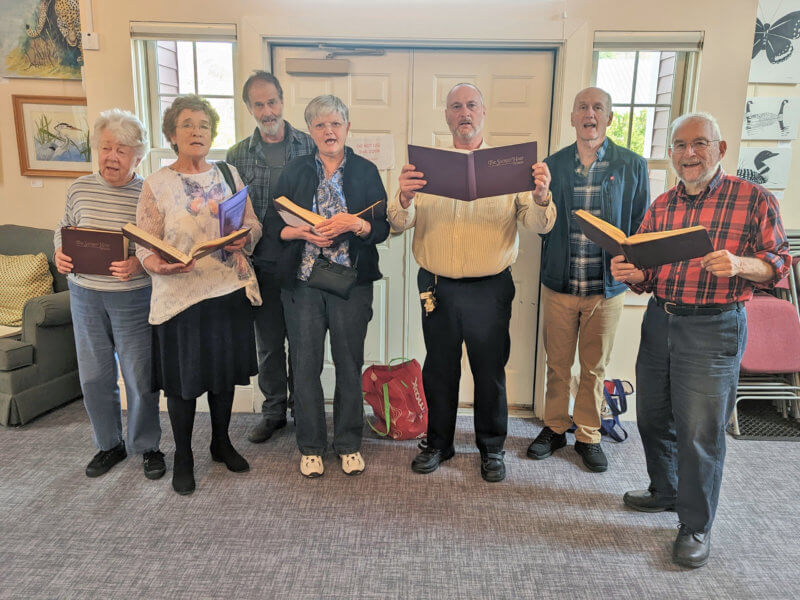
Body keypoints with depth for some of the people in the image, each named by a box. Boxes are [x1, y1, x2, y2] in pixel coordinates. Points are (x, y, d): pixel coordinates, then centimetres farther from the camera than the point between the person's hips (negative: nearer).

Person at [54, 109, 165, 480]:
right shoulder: (80, 188, 2)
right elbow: (63, 229, 14)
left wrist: (138, 264, -26)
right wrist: (60, 254, -6)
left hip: (133, 299, -4)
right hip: (85, 296, 4)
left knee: (140, 377, 5)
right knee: (94, 377, 13)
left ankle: (147, 446, 26)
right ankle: (109, 445, 34)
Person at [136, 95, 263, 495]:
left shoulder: (229, 175, 6)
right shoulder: (156, 184, -4)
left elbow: (254, 224, 6)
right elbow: (144, 244, -7)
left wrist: (245, 237, -16)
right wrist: (157, 265, -28)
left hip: (230, 291, 3)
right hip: (181, 296, -3)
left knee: (225, 371, 16)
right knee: (183, 379, 8)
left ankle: (221, 442, 37)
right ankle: (183, 458, 29)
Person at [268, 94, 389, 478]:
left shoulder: (366, 171, 6)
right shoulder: (294, 172, 9)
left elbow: (383, 228, 2)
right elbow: (273, 226, 6)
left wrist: (354, 223, -17)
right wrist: (303, 232, -13)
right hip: (302, 281, 1)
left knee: (350, 364, 6)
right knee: (305, 364, 5)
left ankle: (349, 443, 25)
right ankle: (311, 446, 23)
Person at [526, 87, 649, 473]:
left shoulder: (632, 165, 1)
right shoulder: (553, 164, 4)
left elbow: (641, 225, 3)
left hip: (607, 286, 0)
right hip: (559, 283, 1)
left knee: (595, 367, 12)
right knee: (557, 364, 12)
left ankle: (588, 435, 30)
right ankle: (555, 428, 31)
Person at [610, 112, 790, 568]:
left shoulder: (755, 200, -3)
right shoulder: (661, 207, 10)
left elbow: (780, 265, -4)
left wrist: (739, 264, -25)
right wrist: (632, 274, -9)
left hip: (714, 329, -5)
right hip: (660, 321, 6)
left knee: (699, 432, -1)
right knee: (653, 417, 15)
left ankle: (697, 525, 18)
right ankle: (665, 491, 38)